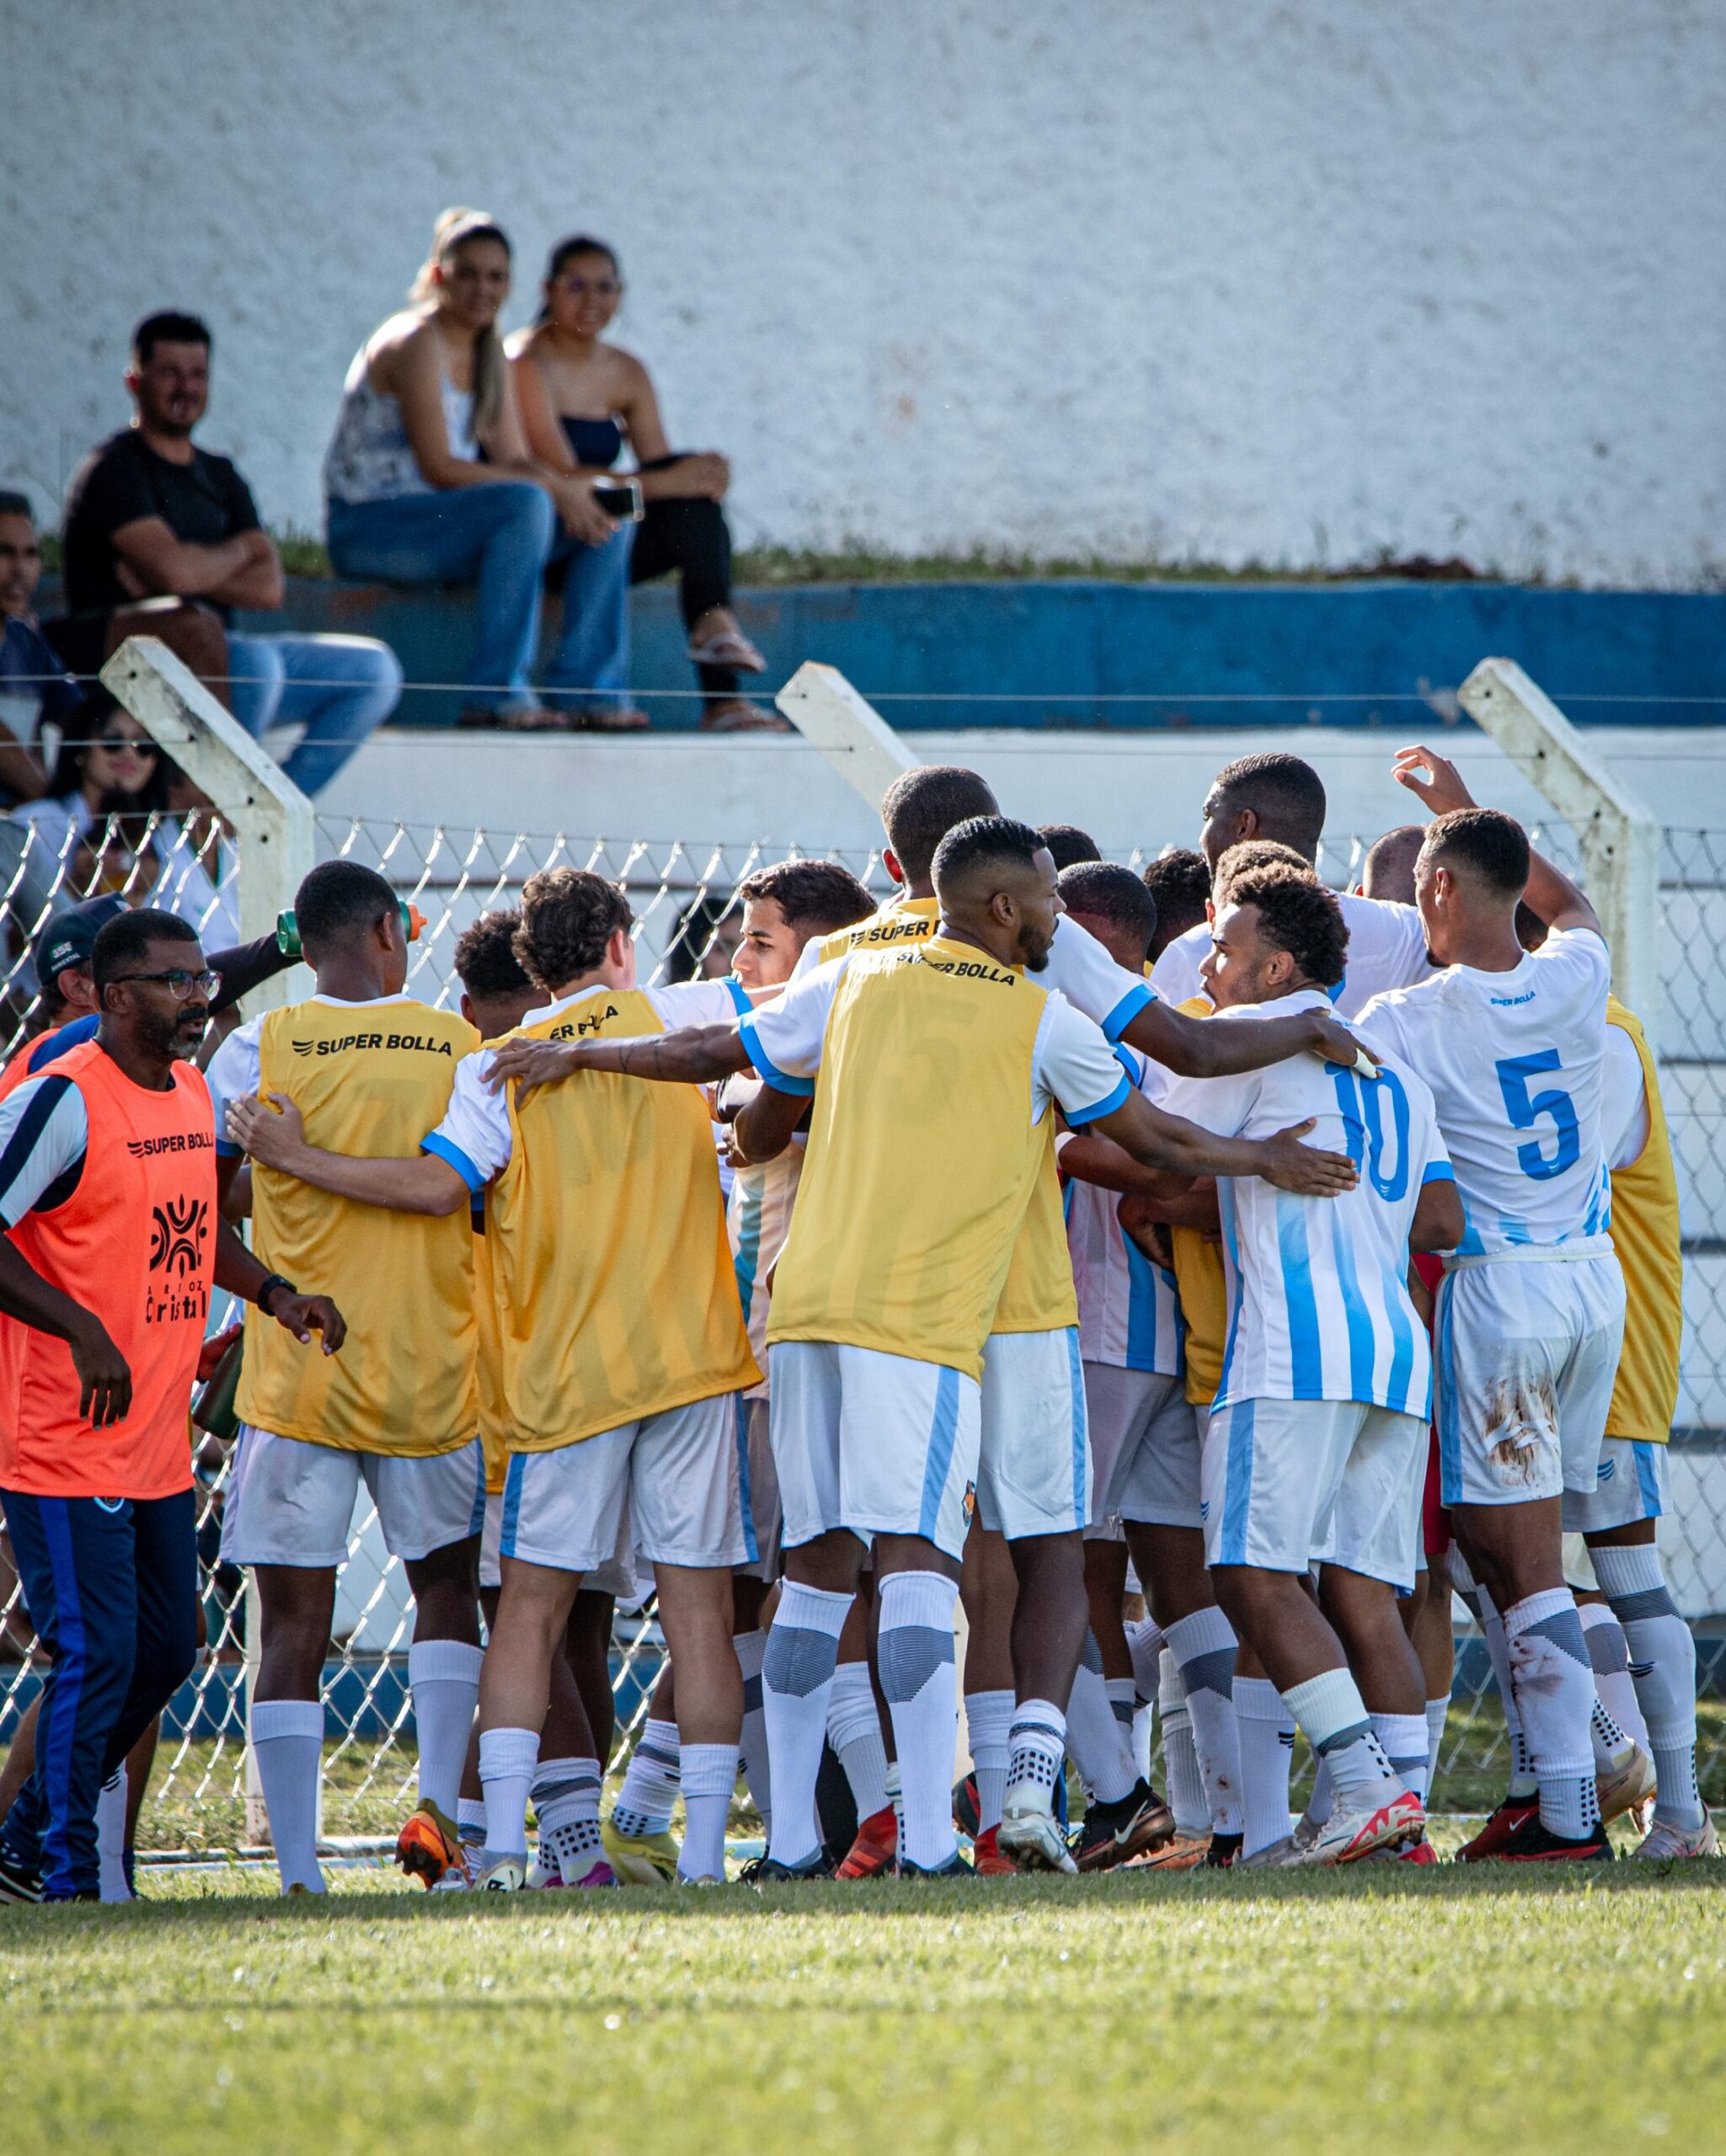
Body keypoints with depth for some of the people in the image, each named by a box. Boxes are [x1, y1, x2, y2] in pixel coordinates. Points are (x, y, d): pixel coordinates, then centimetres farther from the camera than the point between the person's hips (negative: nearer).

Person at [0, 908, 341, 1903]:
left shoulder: (195, 1095, 12)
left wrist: (273, 1292, 10)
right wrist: (80, 1329, -22)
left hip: (160, 1445, 9)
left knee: (165, 1650, 13)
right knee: (98, 1653, -9)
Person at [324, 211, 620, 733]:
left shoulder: (489, 353, 13)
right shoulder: (416, 343, -15)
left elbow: (513, 458, 7)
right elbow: (439, 468, -21)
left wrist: (569, 492, -14)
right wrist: (552, 486, -22)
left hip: (436, 519, 9)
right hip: (369, 525, -9)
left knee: (603, 518, -1)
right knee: (524, 504, -32)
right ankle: (495, 695, -31)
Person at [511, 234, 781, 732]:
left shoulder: (626, 372, 11)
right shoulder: (527, 365, -11)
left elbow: (662, 466, 6)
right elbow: (559, 476, -20)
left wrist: (702, 477, -18)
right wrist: (662, 483, -25)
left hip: (601, 550, 6)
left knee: (698, 507, -20)